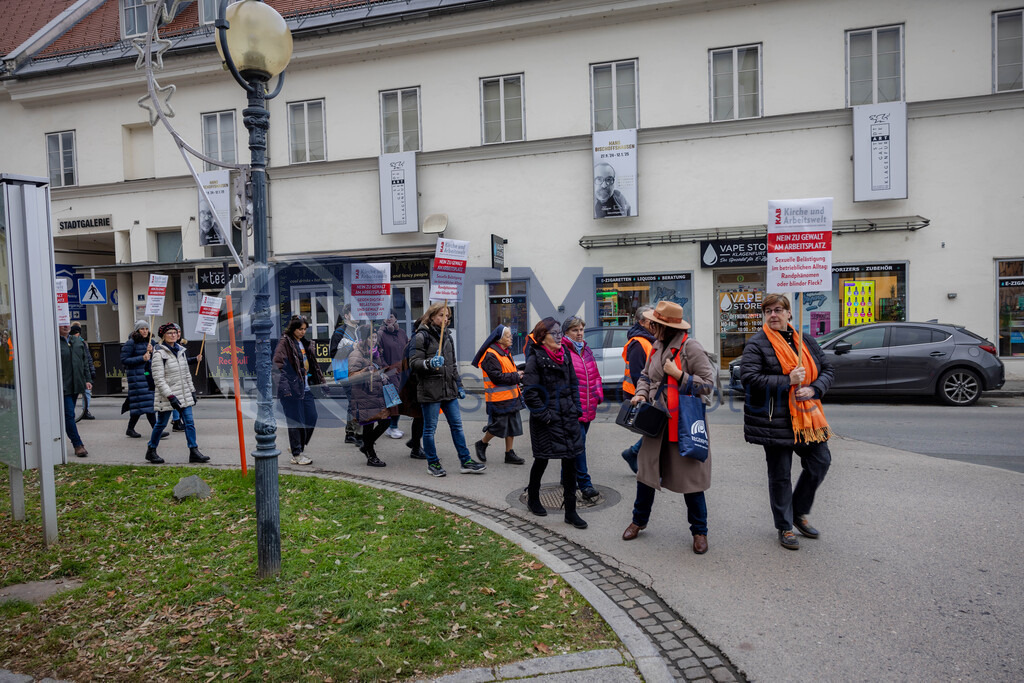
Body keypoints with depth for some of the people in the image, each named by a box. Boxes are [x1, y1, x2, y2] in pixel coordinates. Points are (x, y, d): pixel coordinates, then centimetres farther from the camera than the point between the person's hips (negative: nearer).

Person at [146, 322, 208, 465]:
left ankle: (194, 452, 2)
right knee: (161, 424, 6)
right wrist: (170, 396, -20)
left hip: (183, 394, 6)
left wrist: (192, 391, 16)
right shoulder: (159, 353, -11)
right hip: (166, 396, -6)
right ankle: (151, 451, 25)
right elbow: (158, 379, -15)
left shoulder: (180, 350, 10)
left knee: (189, 422, 0)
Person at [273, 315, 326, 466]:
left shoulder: (305, 343, 16)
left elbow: (311, 364, 24)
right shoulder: (284, 343, -8)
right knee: (296, 421, -2)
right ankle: (297, 455, 8)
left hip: (305, 387, 8)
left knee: (311, 418, 8)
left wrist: (318, 381, 17)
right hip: (292, 388, -8)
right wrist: (284, 387, -22)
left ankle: (297, 446, 25)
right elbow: (278, 366, -15)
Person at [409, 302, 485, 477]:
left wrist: (459, 385, 19)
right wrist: (429, 363, -29)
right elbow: (415, 363, -10)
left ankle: (466, 462, 12)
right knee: (430, 428, 3)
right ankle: (433, 463, 16)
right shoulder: (422, 336, -6)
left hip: (449, 389, 7)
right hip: (429, 389, -6)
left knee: (457, 425, 7)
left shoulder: (447, 335, 15)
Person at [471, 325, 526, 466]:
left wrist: (519, 374, 2)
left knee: (512, 425, 10)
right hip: (498, 399, -9)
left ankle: (509, 453, 18)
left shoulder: (506, 352, 15)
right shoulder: (490, 355, -16)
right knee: (498, 425, -2)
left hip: (511, 396, 9)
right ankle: (481, 444, 22)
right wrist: (516, 376, -16)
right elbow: (497, 377, -22)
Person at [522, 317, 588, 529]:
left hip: (568, 417, 6)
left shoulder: (565, 356, 9)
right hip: (546, 421, -5)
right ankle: (533, 498, 35)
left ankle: (570, 511, 11)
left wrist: (576, 409, 8)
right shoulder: (535, 359, -10)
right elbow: (530, 392, -14)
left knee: (570, 461, 4)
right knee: (542, 460, 10)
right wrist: (544, 415, -15)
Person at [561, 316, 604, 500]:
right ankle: (585, 484, -5)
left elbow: (595, 374, 24)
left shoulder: (587, 350, 17)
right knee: (578, 444, -10)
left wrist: (599, 394, 15)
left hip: (588, 407, 8)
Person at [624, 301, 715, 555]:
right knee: (646, 471, 13)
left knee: (690, 477, 4)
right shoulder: (657, 346, 9)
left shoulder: (690, 347, -13)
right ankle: (639, 520, 33)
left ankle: (699, 531, 22)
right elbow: (646, 376, 21)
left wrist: (679, 375, -21)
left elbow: (708, 383, -13)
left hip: (685, 423, -6)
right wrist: (641, 393, 2)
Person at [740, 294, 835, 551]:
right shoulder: (757, 344, -8)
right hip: (775, 421, -5)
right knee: (780, 475, 4)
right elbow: (749, 378, -17)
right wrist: (788, 381, -20)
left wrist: (814, 389, -6)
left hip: (806, 416, 6)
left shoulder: (806, 341, 10)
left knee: (820, 463, 8)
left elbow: (828, 370, 14)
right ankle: (785, 527, 19)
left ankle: (799, 512, 30)